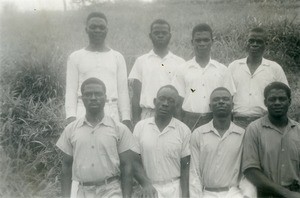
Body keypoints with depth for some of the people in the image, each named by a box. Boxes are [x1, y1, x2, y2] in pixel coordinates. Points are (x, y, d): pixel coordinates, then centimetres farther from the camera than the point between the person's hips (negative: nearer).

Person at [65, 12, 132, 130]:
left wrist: (126, 118, 3)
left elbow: (123, 91, 10)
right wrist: (71, 116, -5)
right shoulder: (75, 57, 9)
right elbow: (70, 90, 6)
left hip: (111, 114, 1)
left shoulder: (117, 58, 13)